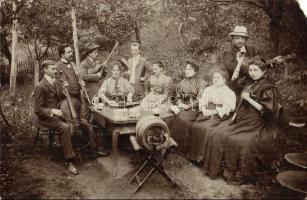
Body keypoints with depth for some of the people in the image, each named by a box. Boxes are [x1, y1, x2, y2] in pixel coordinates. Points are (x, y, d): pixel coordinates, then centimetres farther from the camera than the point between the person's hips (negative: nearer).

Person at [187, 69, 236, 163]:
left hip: (219, 115, -5)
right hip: (206, 113, 5)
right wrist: (203, 110, -5)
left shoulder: (229, 92, 8)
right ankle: (193, 155, -19)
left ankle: (202, 156, -24)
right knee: (195, 126, -24)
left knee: (205, 127, -31)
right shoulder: (208, 89, 26)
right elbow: (202, 102, 17)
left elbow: (227, 108, -5)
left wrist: (213, 112, -15)